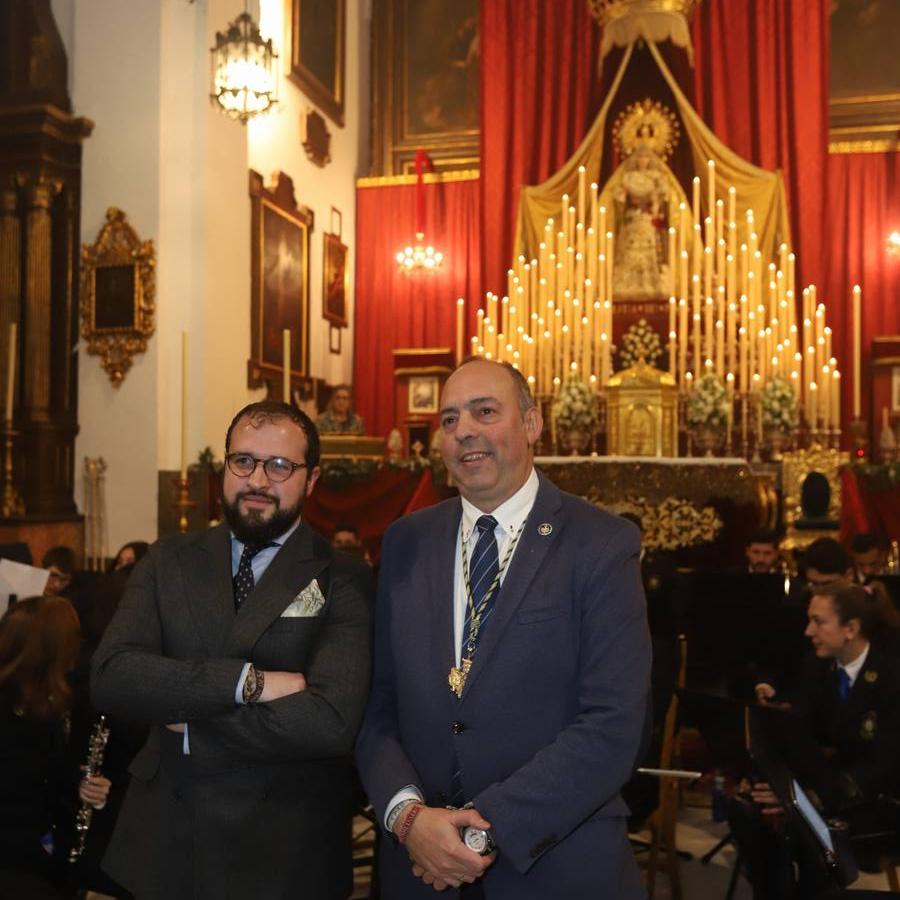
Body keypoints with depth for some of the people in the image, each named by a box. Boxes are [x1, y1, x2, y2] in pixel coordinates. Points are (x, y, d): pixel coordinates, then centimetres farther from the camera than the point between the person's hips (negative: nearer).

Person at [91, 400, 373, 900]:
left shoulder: (343, 581, -9)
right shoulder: (169, 560, 3)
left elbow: (331, 722, -22)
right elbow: (109, 676, -11)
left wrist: (188, 722, -14)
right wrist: (245, 681, -21)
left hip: (284, 856, -3)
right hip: (163, 841, 3)